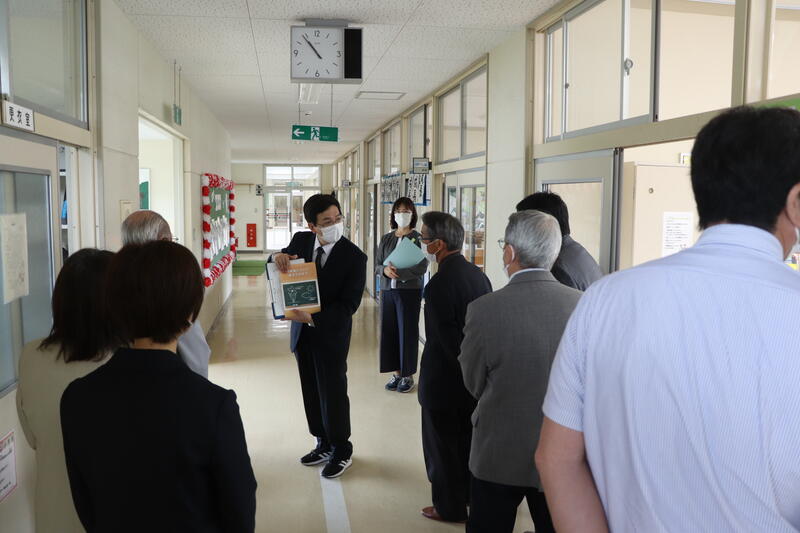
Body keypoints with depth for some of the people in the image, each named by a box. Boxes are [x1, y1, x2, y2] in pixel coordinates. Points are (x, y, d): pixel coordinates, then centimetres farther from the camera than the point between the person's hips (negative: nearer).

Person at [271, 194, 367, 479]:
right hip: (302, 330, 5)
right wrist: (278, 257, -15)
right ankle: (324, 444, 34)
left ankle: (342, 450, 24)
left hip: (331, 332, -5)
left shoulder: (354, 256, -16)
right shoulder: (301, 241, -2)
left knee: (333, 392, 4)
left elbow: (349, 303, -18)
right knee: (311, 391, 15)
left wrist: (314, 318, -28)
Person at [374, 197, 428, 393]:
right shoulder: (386, 239, 11)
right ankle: (396, 373, 17)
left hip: (410, 290, -4)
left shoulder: (418, 238, -3)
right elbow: (377, 265, 10)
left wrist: (398, 272, -19)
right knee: (389, 331, 5)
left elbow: (422, 268, -11)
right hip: (387, 290, 4)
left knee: (408, 331, 0)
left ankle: (408, 375, 12)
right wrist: (385, 270, -13)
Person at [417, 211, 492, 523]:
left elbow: (446, 339, -23)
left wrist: (464, 368, -9)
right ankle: (472, 492, 41)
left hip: (445, 380, -8)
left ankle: (450, 507, 26)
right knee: (469, 438, 23)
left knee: (443, 444, 11)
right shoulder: (478, 274, -2)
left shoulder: (440, 284, -25)